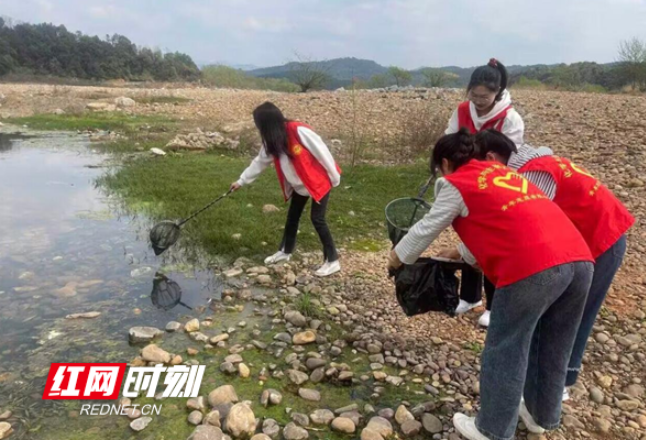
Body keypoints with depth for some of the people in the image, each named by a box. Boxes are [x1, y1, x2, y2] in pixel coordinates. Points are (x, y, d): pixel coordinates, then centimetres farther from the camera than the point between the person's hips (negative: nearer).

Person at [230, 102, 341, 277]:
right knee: (292, 217, 15)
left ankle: (332, 261, 2)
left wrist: (334, 177, -16)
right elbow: (260, 162, 10)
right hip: (299, 185, 8)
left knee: (317, 219, -9)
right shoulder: (272, 141, -3)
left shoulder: (299, 131, -28)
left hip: (319, 181, -8)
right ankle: (285, 251, 34)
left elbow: (321, 151, -23)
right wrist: (241, 181, 16)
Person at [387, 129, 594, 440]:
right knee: (553, 346, 23)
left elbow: (427, 228, 15)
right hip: (579, 259, 8)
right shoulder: (501, 171, 29)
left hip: (533, 268, -8)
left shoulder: (456, 184, 8)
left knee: (505, 351, 9)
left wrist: (398, 257, 31)